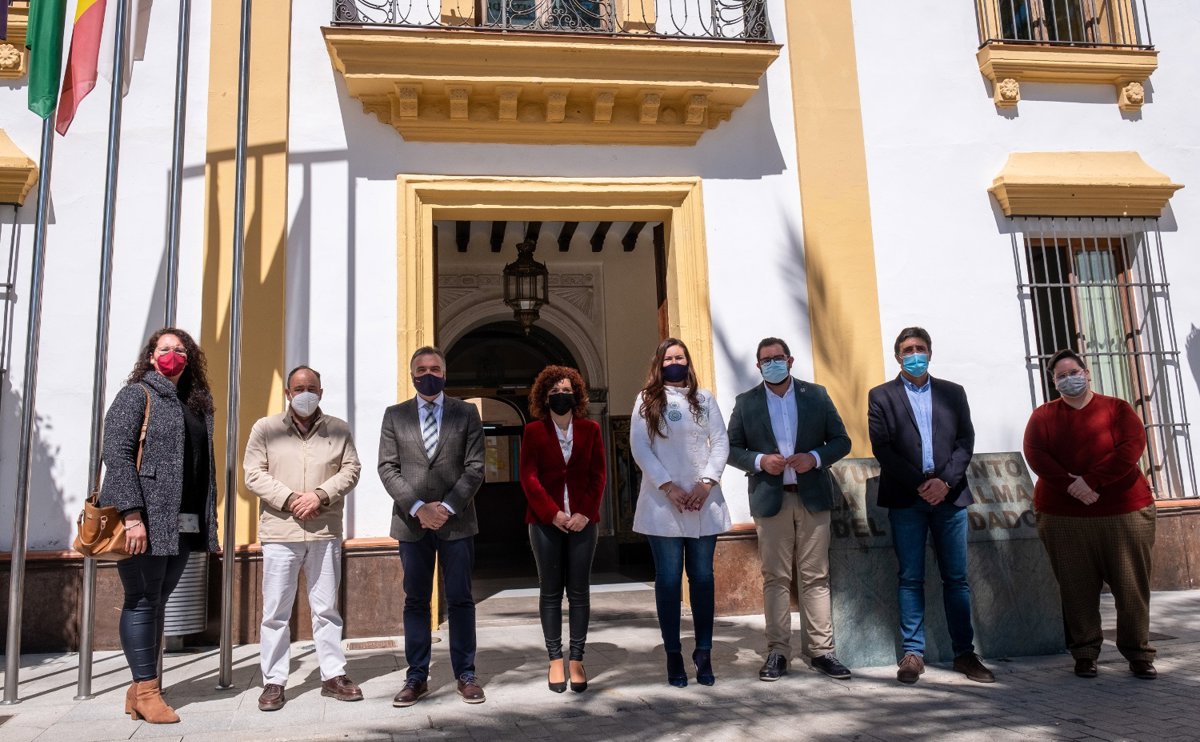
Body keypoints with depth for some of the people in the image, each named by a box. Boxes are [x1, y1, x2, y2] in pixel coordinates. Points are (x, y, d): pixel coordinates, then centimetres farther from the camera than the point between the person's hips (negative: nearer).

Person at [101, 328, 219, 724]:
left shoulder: (197, 404, 17)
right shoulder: (136, 395, -2)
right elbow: (116, 454, -12)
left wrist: (209, 521, 12)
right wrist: (132, 514, -20)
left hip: (183, 524, 7)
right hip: (144, 520, -6)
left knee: (158, 603, 11)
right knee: (142, 601, 0)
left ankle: (138, 691, 20)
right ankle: (147, 690, 8)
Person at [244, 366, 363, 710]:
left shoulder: (338, 429, 9)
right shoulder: (265, 428, 6)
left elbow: (350, 470, 3)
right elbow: (254, 473, -1)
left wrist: (320, 495, -12)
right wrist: (289, 499, -13)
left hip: (325, 532, 1)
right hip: (280, 531, -1)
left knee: (326, 608, 8)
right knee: (275, 611, 3)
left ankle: (333, 675, 16)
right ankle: (274, 682, 12)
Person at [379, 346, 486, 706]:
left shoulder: (466, 413, 5)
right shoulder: (394, 415, 8)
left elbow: (474, 468, -1)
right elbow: (387, 468, 1)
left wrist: (447, 508, -12)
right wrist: (418, 507, -11)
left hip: (456, 522, -1)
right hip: (411, 522, 1)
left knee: (460, 599, 3)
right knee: (416, 601, 7)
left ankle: (466, 675, 11)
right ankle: (416, 677, 14)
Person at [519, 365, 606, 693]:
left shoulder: (590, 429, 7)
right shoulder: (533, 431, 3)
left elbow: (598, 475, 3)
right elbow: (529, 478, -3)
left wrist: (585, 513, -9)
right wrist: (553, 514, -12)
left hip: (583, 520, 1)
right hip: (545, 521, -1)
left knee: (579, 591, 2)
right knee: (550, 591, 4)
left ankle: (577, 660, 9)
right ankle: (555, 660, 11)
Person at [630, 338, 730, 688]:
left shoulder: (705, 398, 12)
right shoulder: (646, 400, 7)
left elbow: (721, 442, 6)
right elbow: (639, 448, -2)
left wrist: (707, 482, -8)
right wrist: (668, 487, -11)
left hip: (704, 502, 2)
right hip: (663, 504, -1)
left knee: (702, 577, 3)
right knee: (668, 579, 0)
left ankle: (704, 653, 10)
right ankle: (673, 655, 6)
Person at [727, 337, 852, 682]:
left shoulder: (816, 395, 7)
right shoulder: (746, 403, 6)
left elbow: (841, 441, 7)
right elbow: (732, 448, 5)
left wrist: (815, 457, -11)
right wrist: (760, 461, -13)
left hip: (813, 497, 1)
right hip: (770, 498, 0)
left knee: (816, 576, 4)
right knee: (775, 578, 2)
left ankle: (821, 650, 10)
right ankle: (778, 652, 8)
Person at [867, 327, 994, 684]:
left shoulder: (953, 393, 13)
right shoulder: (881, 396, 6)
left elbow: (965, 441, 6)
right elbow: (882, 448, -3)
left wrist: (945, 481, -9)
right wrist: (919, 484, -11)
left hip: (949, 495, 2)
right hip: (905, 498, -2)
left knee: (956, 577, 4)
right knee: (911, 578, 1)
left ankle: (965, 653, 11)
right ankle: (912, 654, 6)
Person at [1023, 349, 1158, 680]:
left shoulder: (1117, 409, 7)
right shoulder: (1043, 416, 9)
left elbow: (1132, 446, -8)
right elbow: (1035, 454, -5)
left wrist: (1092, 481, -17)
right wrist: (1070, 484, -19)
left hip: (1125, 511, 0)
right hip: (1062, 516, 0)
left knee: (1132, 587, 2)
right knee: (1077, 589, 2)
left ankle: (1139, 654, 13)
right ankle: (1085, 654, 13)